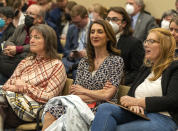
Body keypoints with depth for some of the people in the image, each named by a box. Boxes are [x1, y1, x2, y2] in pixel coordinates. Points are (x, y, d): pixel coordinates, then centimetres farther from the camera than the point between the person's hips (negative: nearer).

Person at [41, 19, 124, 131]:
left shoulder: (116, 61, 3)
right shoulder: (84, 62, 18)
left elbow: (107, 95, -7)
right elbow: (74, 94, 8)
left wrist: (84, 91, 4)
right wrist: (98, 95, -5)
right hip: (82, 107, 5)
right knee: (51, 112, -26)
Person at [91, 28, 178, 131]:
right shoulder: (146, 69, 26)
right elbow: (131, 95, 19)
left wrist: (138, 101, -11)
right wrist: (133, 105, -8)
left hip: (162, 118, -6)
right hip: (139, 115, 6)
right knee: (105, 108, -22)